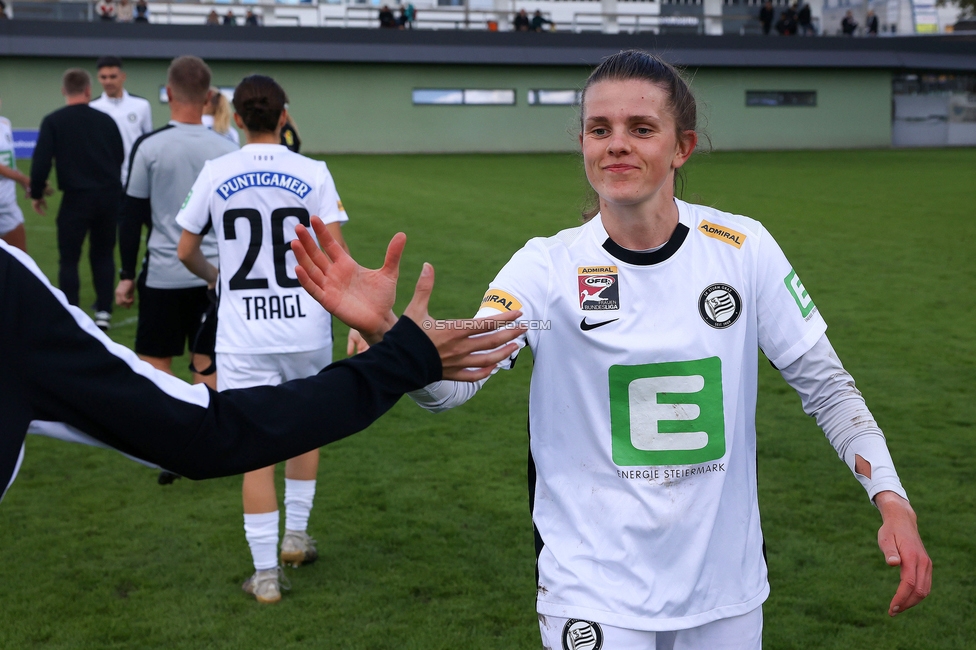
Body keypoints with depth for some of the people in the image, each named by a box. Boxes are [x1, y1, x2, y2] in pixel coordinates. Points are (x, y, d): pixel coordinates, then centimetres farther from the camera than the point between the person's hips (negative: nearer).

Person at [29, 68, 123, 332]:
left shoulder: (53, 121, -4)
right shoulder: (106, 120, 5)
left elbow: (41, 161, -8)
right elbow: (121, 158, 13)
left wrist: (36, 194, 5)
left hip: (76, 198, -3)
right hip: (108, 196, 3)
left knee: (69, 258, 5)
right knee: (103, 255, 16)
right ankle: (104, 312, 14)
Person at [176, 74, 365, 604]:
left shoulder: (215, 174, -1)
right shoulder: (312, 173, -3)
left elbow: (186, 251, 7)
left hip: (243, 336, -1)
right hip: (307, 328, 1)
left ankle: (265, 573, 8)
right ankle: (296, 535, 34)